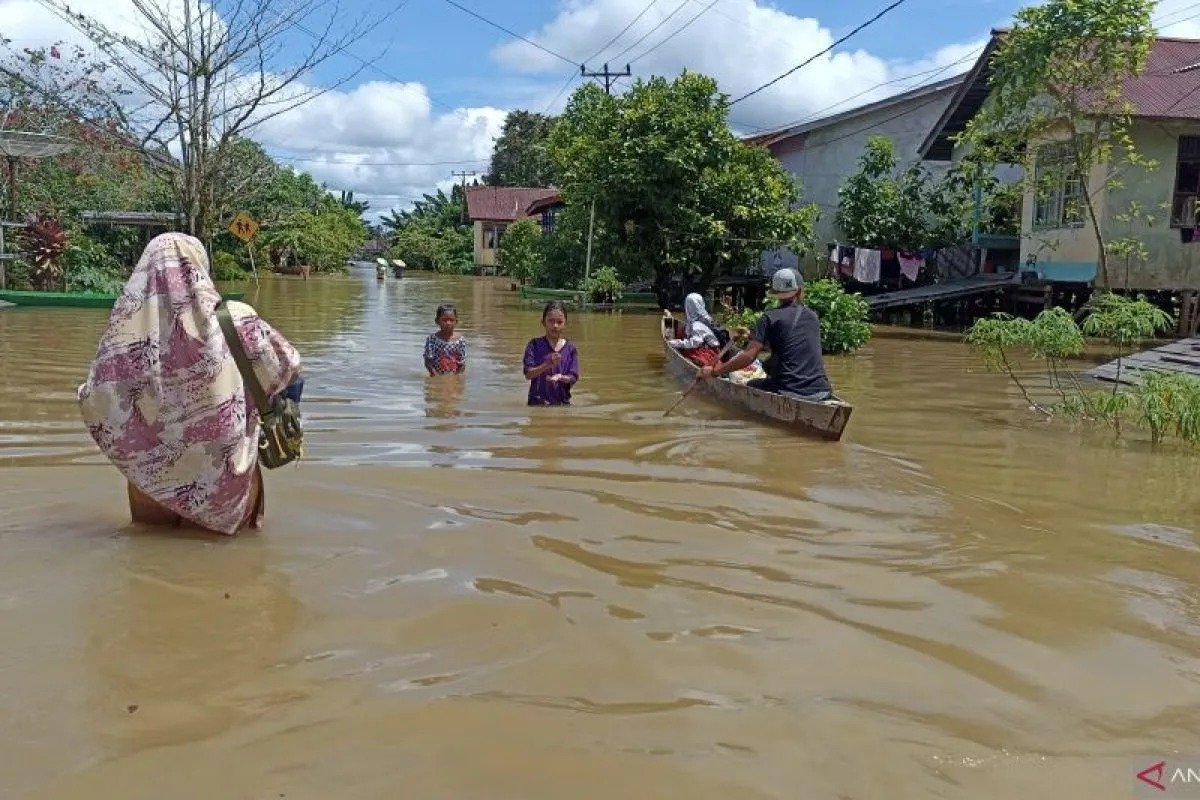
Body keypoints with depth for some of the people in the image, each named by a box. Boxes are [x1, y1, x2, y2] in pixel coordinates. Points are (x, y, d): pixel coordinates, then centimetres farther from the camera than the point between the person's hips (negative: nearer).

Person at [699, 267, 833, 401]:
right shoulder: (813, 317, 13)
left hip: (789, 392, -5)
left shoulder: (770, 318, -3)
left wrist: (714, 371, -4)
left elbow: (749, 356, -12)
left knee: (750, 386, 21)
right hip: (821, 392, 5)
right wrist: (754, 336, 33)